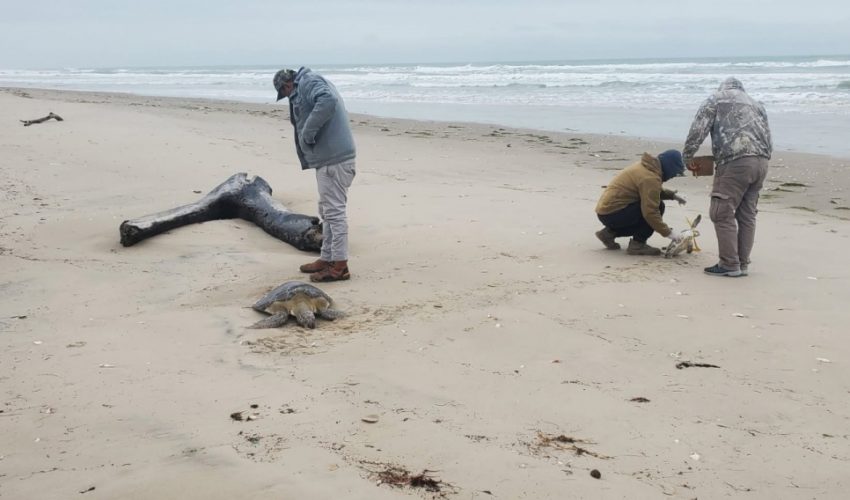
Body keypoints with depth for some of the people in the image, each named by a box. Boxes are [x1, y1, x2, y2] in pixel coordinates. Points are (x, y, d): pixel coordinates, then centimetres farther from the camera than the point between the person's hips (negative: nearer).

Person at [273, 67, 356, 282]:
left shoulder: (308, 82, -9)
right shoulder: (304, 86, 23)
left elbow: (328, 101, -29)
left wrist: (307, 133, -22)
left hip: (333, 159, -11)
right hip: (329, 157, 11)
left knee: (334, 211, -7)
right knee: (327, 211, 17)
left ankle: (339, 266, -3)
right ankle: (327, 259, 27)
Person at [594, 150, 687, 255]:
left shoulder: (647, 166, 11)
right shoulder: (650, 178, -19)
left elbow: (651, 192, 30)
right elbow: (650, 212, -24)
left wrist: (672, 195, 18)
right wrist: (668, 232, -17)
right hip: (612, 214, -10)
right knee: (658, 206, -13)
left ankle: (610, 232, 16)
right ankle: (637, 245, -7)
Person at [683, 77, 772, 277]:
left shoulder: (716, 99, 12)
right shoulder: (756, 104, 29)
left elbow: (698, 130, 2)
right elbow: (769, 142, 24)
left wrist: (687, 157, 11)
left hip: (735, 163, -7)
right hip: (761, 162, 7)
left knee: (722, 213, -3)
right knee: (747, 215, 12)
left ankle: (730, 264, -5)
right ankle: (742, 264, 15)